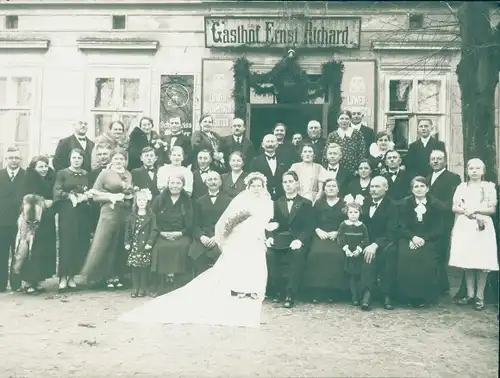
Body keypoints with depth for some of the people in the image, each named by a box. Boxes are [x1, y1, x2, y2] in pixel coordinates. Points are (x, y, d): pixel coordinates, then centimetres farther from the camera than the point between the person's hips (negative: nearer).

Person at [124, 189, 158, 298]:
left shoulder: (151, 216, -1)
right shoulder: (132, 216, 10)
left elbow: (154, 230, -6)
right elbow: (127, 230, 10)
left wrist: (150, 242, -14)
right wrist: (127, 243, 3)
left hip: (145, 245, -3)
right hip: (134, 245, 3)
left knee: (145, 267, -1)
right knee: (134, 266, 3)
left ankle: (143, 288, 9)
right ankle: (135, 288, 11)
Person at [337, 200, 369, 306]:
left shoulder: (362, 226, 2)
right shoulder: (343, 225, 1)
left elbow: (365, 239, -1)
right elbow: (340, 238, -3)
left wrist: (359, 249, -15)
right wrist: (345, 248, -16)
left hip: (358, 253, 0)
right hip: (348, 254, 0)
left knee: (358, 274, -1)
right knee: (351, 275, 1)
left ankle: (360, 296, 9)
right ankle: (354, 297, 5)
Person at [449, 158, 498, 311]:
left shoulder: (489, 186, 6)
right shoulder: (461, 187, 11)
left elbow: (492, 209, 0)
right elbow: (454, 207, 5)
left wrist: (475, 210, -12)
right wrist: (466, 211, -13)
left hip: (483, 227, -2)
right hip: (464, 227, 2)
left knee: (482, 262, -5)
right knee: (467, 261, 1)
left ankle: (480, 296, 3)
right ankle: (470, 294, 10)